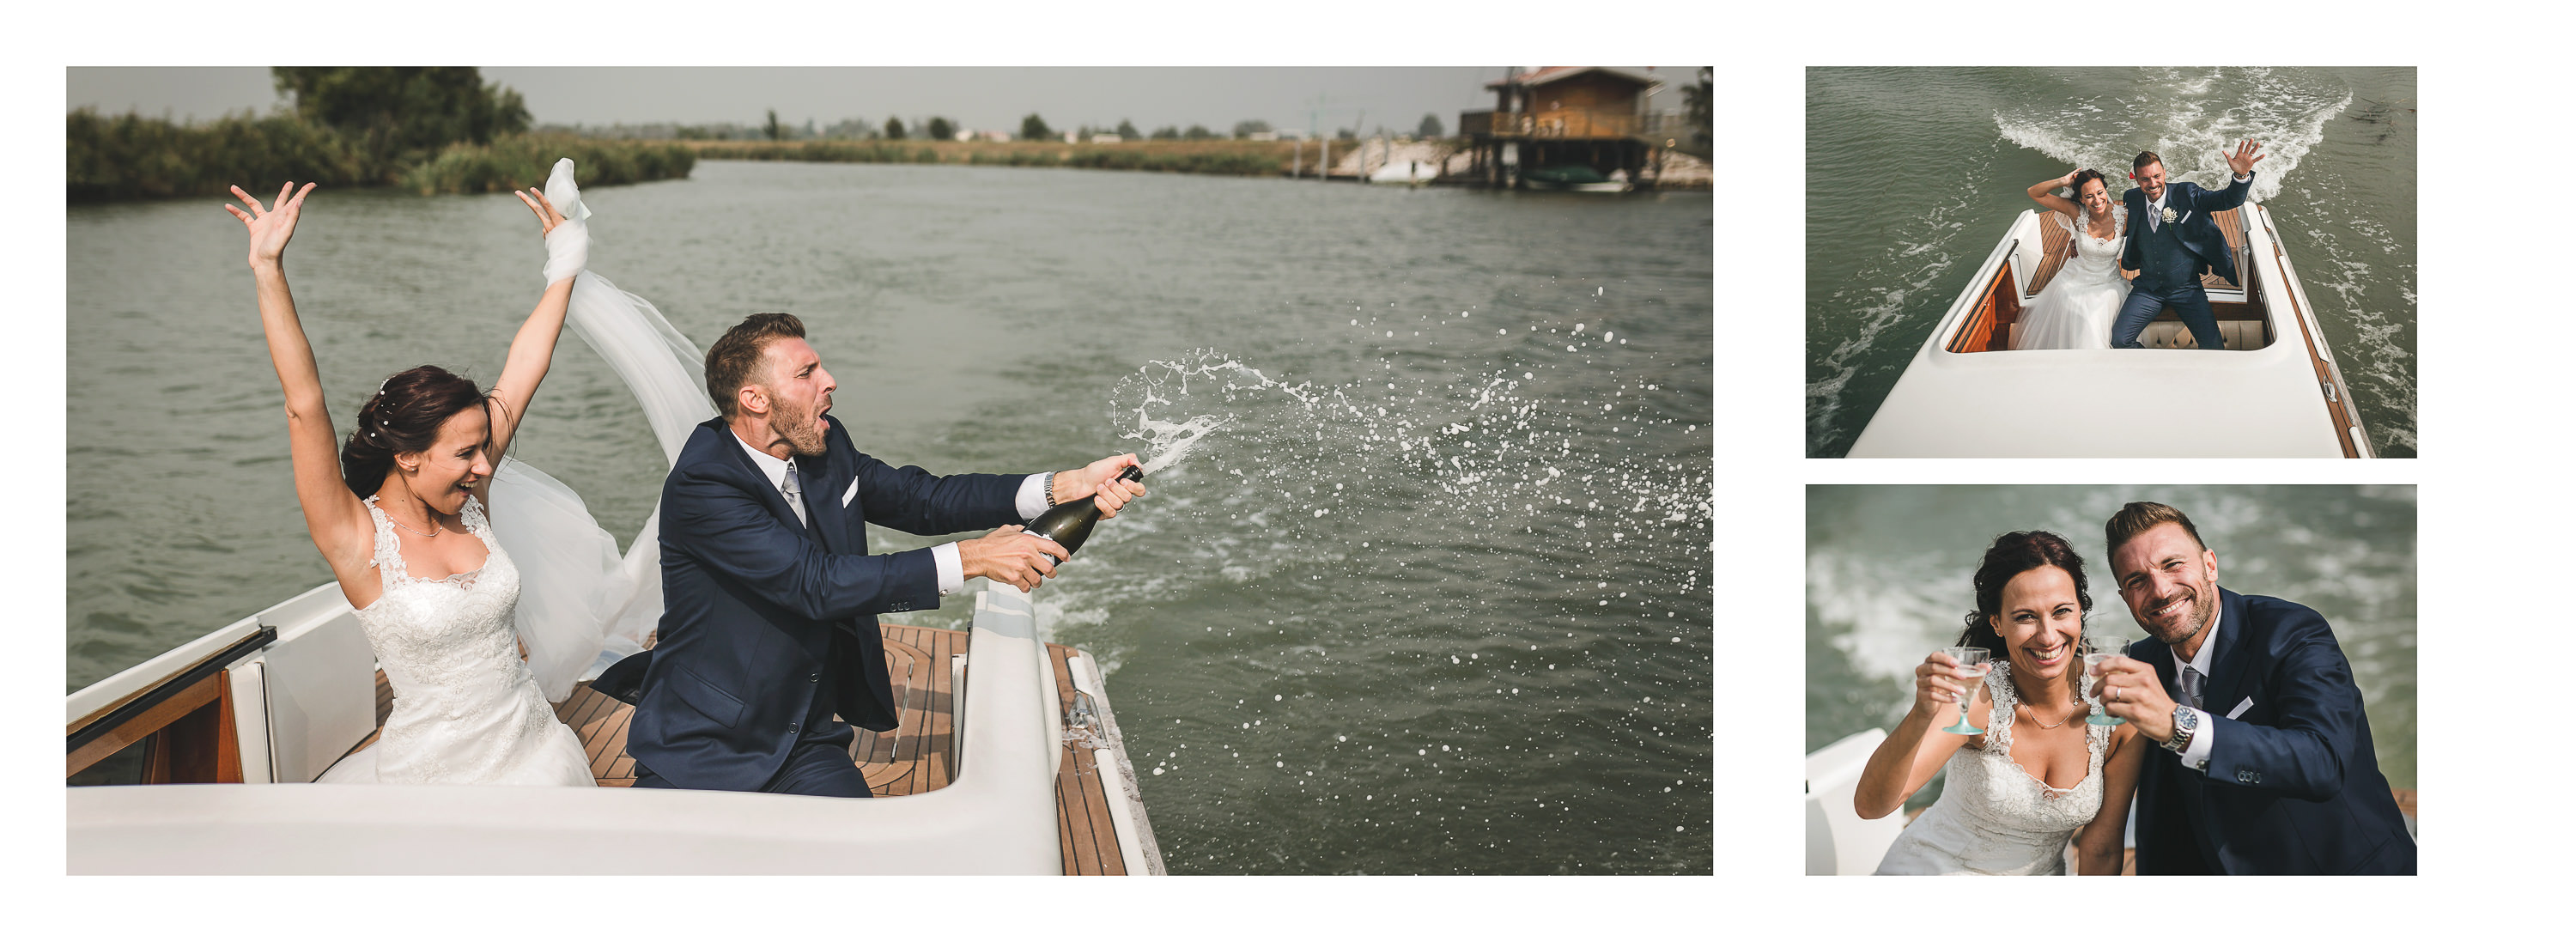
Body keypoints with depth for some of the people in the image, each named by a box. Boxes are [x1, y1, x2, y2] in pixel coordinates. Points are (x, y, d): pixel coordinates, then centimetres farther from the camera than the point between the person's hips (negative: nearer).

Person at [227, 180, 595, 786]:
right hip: (435, 769, -5)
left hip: (534, 752, 5)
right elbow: (305, 406, -26)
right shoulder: (359, 541, -15)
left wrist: (566, 268, 8)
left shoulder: (466, 503, -2)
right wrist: (269, 272, -33)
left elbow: (523, 373, 3)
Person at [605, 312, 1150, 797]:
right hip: (702, 748, -5)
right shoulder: (701, 485, -20)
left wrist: (1066, 487, -5)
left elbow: (921, 499, 8)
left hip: (807, 742, 5)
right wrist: (971, 560, -26)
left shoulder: (824, 449, 3)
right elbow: (819, 583, -26)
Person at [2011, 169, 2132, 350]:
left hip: (2108, 284, -1)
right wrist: (2063, 181, -25)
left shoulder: (2123, 216, -15)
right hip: (2076, 280, 1)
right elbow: (2034, 193, -12)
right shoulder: (2077, 212, -13)